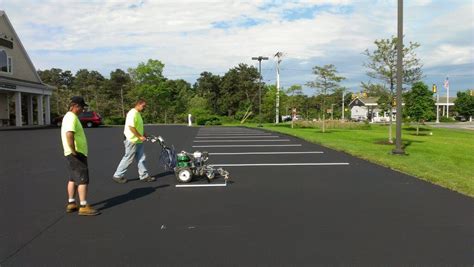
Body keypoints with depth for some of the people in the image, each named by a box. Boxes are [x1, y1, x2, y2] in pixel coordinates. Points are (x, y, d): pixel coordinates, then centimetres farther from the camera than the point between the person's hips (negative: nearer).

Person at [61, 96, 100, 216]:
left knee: (73, 179, 16)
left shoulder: (69, 116, 17)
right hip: (76, 154, -10)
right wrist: (73, 151, -25)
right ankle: (84, 207, -4)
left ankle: (71, 204, 23)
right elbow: (69, 135, -32)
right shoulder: (72, 117, -17)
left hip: (75, 153, 10)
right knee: (83, 180, -7)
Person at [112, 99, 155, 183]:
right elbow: (131, 127, -25)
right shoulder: (133, 113, -17)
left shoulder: (137, 113, 14)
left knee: (141, 158, 10)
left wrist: (143, 134, 14)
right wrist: (140, 136, -22)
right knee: (128, 159, -1)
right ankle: (117, 176, 10)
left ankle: (144, 176, 15)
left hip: (138, 141, 10)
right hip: (132, 141, -10)